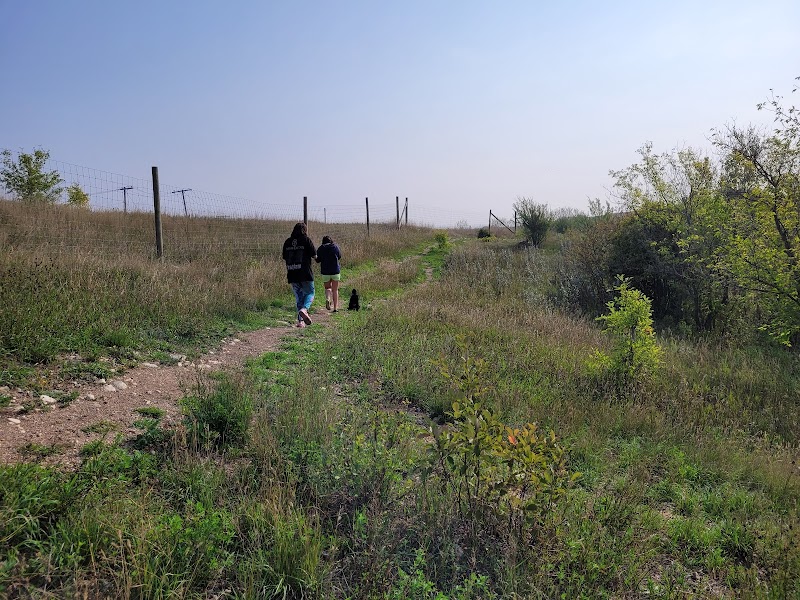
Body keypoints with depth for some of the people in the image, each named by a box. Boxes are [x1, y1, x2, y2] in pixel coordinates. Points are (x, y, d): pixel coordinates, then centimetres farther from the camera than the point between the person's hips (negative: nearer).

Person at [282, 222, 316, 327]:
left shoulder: (287, 242, 10)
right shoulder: (306, 240, -3)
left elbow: (285, 258, 11)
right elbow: (314, 256, -3)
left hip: (292, 274, 4)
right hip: (305, 273, -4)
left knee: (299, 297, 12)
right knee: (310, 293, 10)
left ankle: (300, 321, 6)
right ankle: (304, 309, -18)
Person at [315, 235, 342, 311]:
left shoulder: (320, 248, -1)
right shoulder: (335, 247, -1)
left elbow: (317, 260, 5)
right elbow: (339, 257, 13)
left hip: (325, 271, 0)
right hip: (335, 271, 0)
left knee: (327, 287, 17)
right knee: (335, 290, 10)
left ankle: (327, 299, -13)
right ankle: (335, 307, 7)